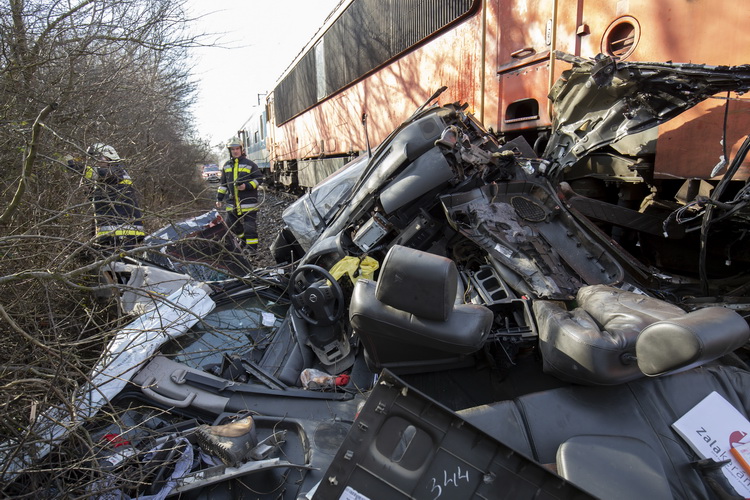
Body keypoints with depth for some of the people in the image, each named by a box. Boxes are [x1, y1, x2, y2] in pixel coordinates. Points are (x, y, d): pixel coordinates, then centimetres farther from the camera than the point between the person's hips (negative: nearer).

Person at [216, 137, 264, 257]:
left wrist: (247, 186, -16)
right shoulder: (227, 166, 14)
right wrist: (219, 198, 14)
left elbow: (259, 179, -2)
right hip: (232, 202, 6)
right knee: (232, 224, 11)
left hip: (248, 201, -6)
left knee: (249, 225, -6)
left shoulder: (250, 164, -2)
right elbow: (222, 183, 19)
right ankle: (243, 239, 32)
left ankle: (252, 246, 2)